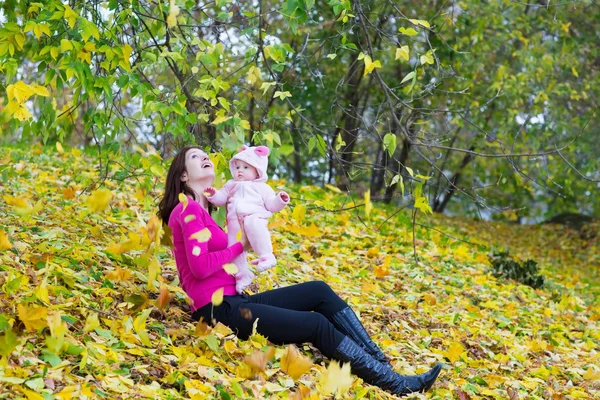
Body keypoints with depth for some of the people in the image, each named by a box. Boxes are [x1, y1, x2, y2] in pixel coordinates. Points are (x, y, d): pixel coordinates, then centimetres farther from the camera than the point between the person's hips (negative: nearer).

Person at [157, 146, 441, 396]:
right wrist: (241, 245, -7)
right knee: (316, 324, -15)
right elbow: (200, 266, -22)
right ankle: (392, 383, -11)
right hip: (217, 310, -10)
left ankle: (382, 363, -4)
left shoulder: (203, 210, 22)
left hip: (232, 301, 10)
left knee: (319, 291, 1)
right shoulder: (188, 209, -10)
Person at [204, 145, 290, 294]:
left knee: (253, 226, -40)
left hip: (254, 218, -5)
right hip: (235, 224, 5)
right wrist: (213, 194, 1)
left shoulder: (262, 188, 18)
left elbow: (271, 205, 13)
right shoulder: (231, 185, 30)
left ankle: (266, 256, -41)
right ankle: (242, 275, 8)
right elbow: (221, 198, 22)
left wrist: (281, 200, -6)